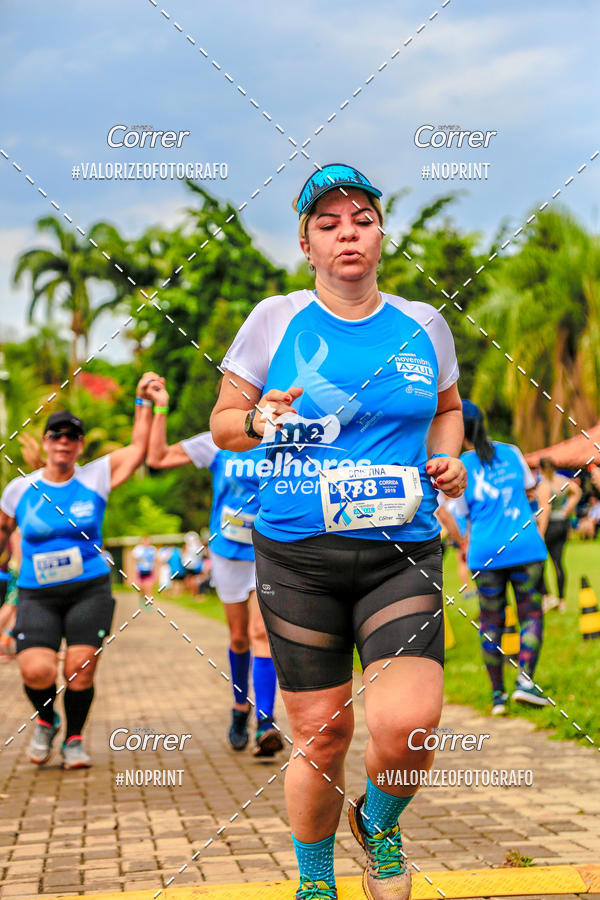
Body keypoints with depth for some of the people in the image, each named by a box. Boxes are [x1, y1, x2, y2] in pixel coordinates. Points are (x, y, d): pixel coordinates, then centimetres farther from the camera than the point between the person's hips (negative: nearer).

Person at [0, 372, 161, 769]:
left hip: (90, 590, 0)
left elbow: (139, 448, 4)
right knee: (37, 670, -18)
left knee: (81, 670, -9)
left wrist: (144, 402, 1)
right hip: (37, 596, 0)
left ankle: (74, 739, 17)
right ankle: (46, 721, 15)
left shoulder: (96, 478, 3)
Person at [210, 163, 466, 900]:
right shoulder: (274, 320, 3)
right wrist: (260, 421, -14)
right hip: (297, 555, -1)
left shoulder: (424, 326, 9)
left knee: (406, 726, -18)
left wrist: (447, 458, 5)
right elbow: (221, 423, 8)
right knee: (321, 735, 3)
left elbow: (447, 407, 26)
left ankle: (378, 822, 18)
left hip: (402, 554, 1)